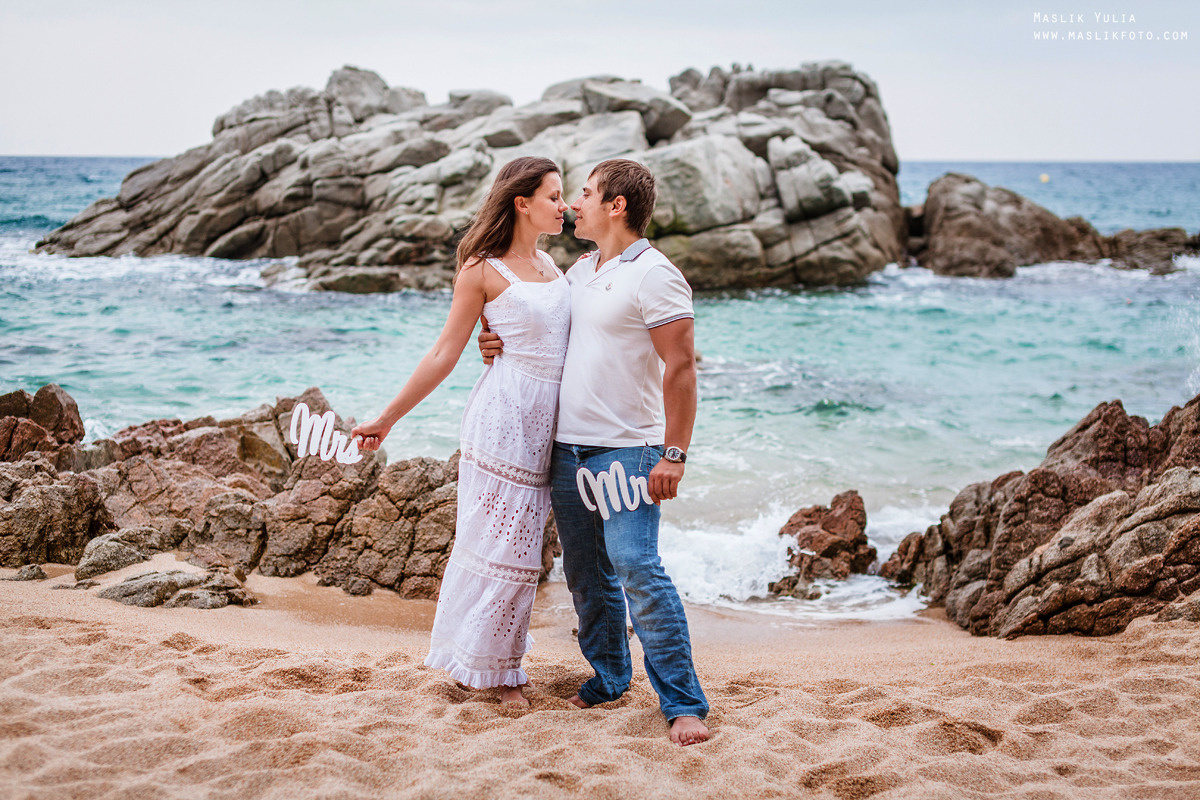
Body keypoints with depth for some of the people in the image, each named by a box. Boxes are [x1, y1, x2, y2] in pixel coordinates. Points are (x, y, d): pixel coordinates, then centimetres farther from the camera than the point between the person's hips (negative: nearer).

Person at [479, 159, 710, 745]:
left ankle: (683, 702, -9)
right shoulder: (579, 271, 15)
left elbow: (680, 367, -14)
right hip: (567, 447, 8)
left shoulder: (654, 276, -10)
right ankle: (608, 678, 27)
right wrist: (502, 345, 6)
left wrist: (674, 454, -20)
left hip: (626, 449, -8)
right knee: (586, 573, 12)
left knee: (637, 569, -15)